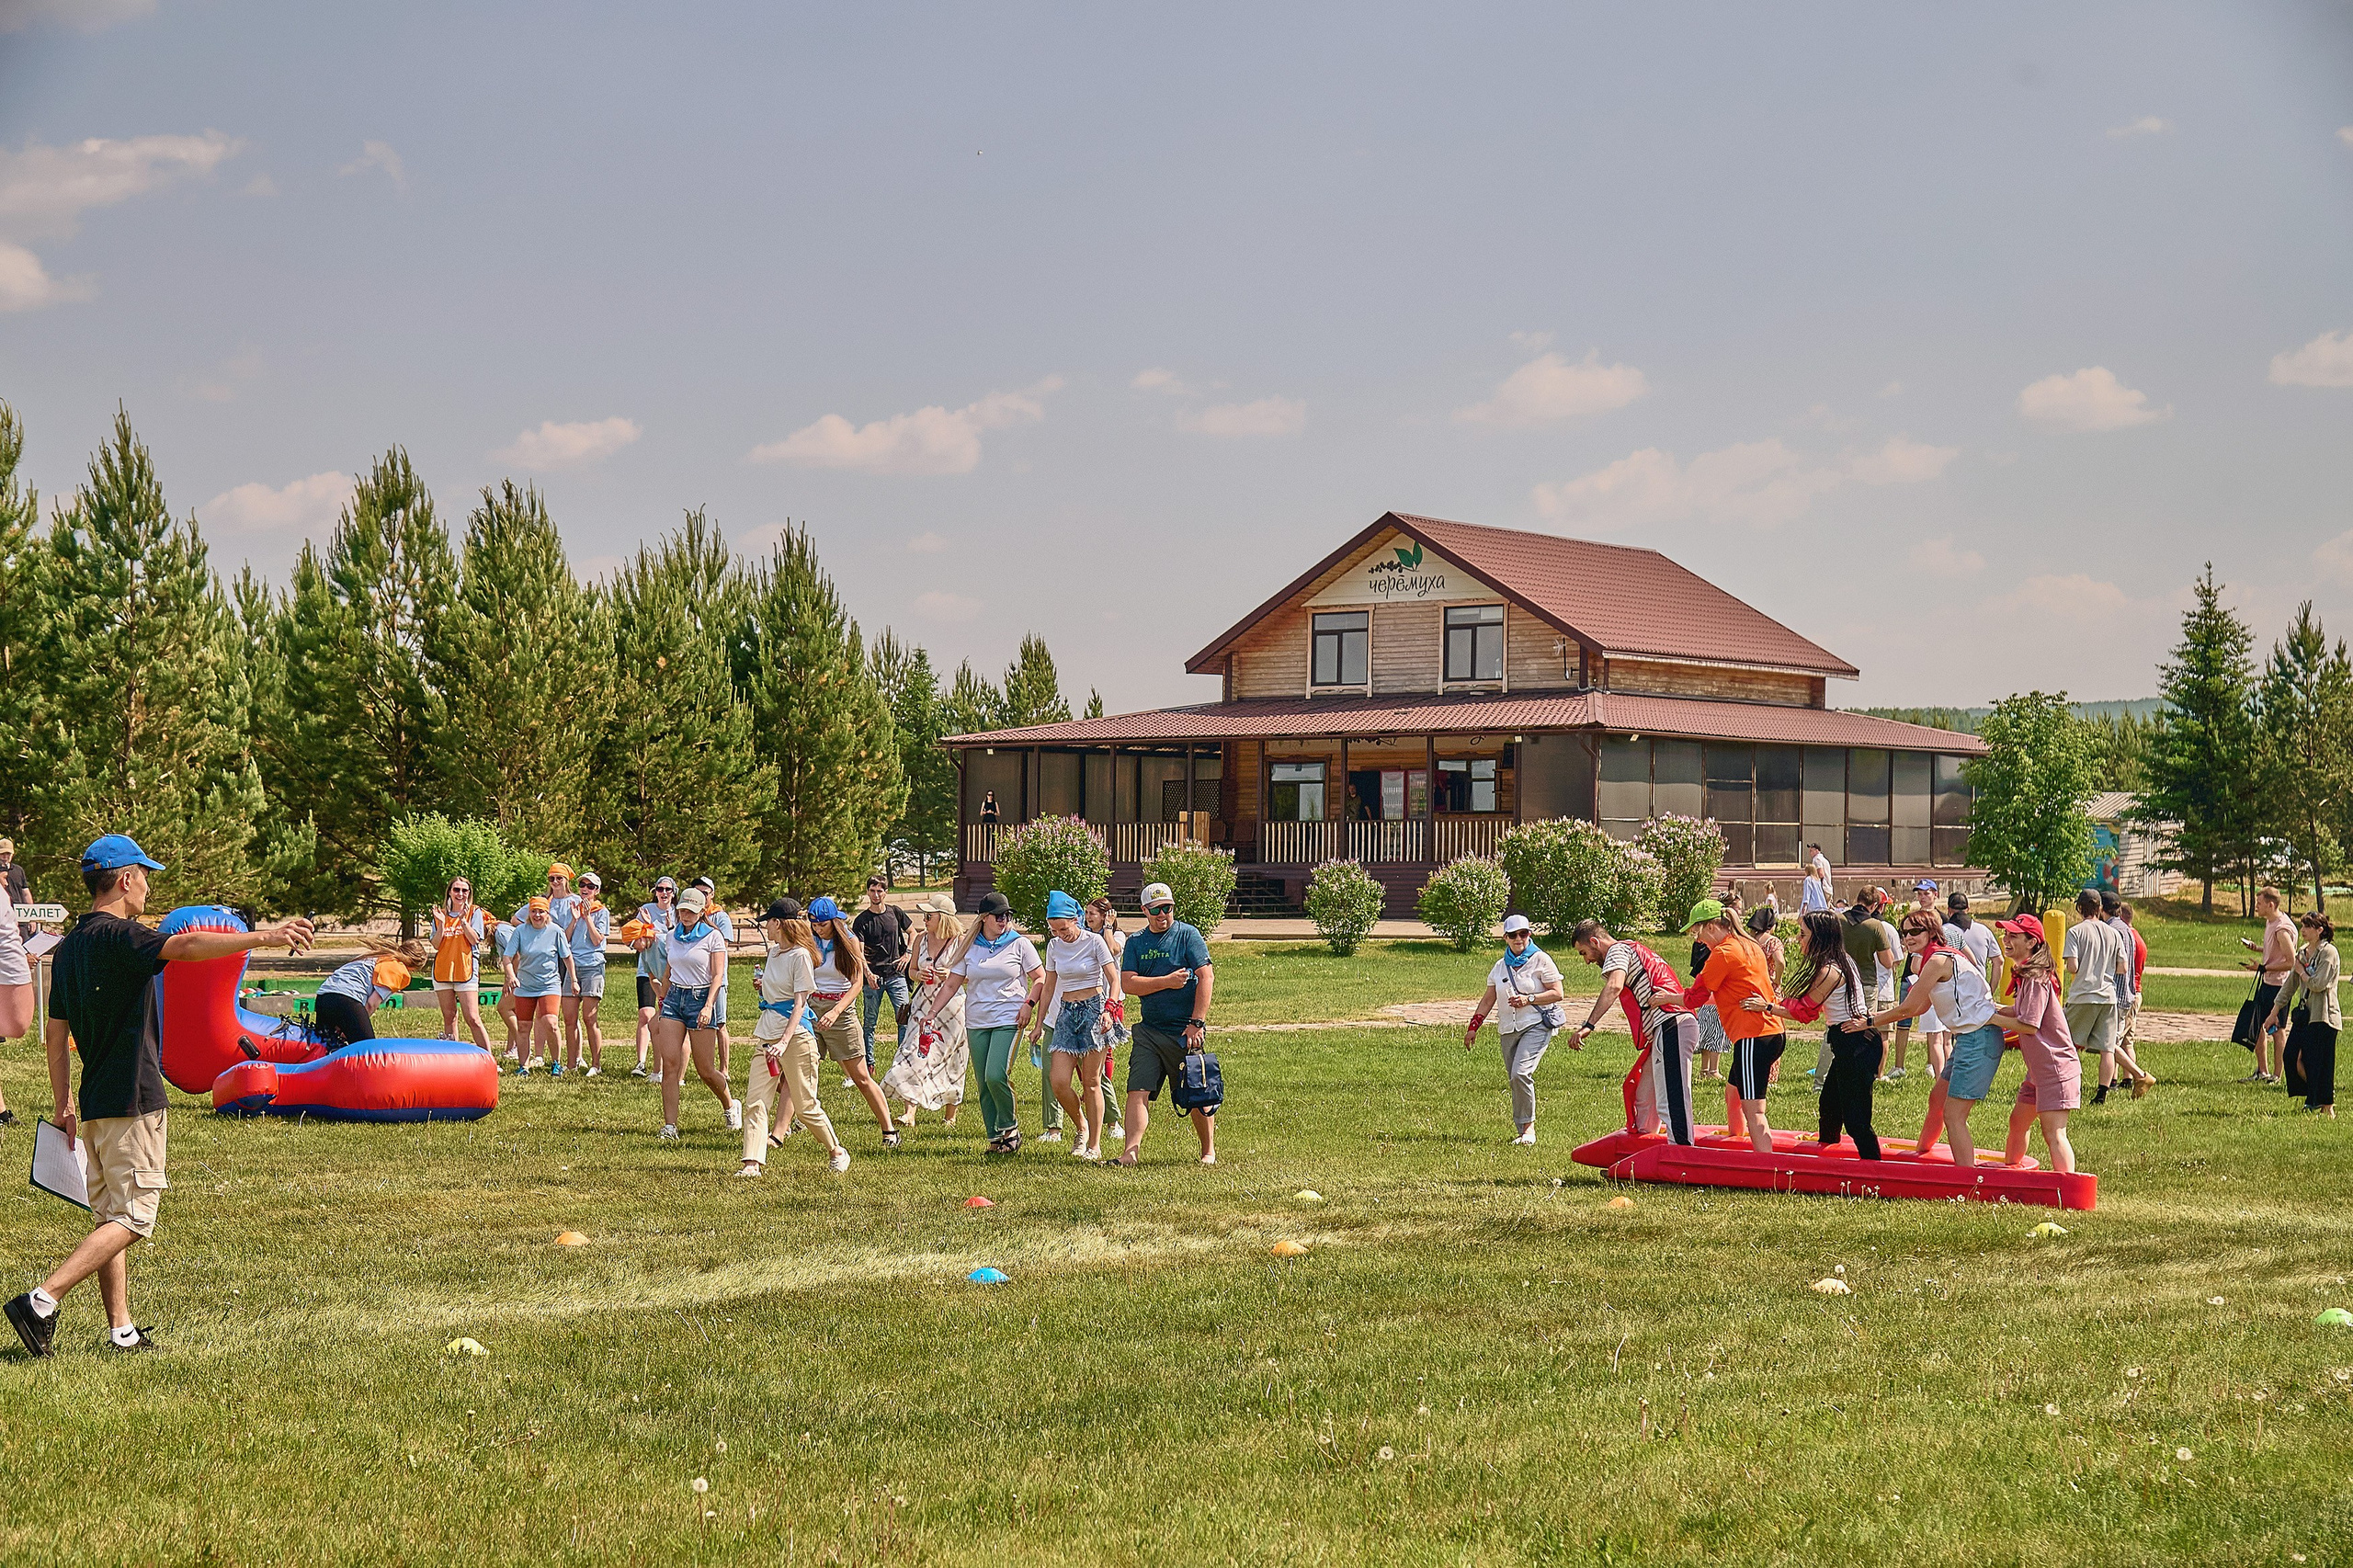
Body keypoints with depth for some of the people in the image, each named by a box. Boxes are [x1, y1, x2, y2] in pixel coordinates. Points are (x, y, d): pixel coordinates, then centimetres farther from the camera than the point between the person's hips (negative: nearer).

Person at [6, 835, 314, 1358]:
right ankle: (43, 1301, -16)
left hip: (94, 1101, 9)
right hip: (133, 1100, -9)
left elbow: (55, 1034, 18)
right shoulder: (117, 936, -14)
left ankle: (122, 1333, 14)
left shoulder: (70, 946, 13)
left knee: (110, 1216, 13)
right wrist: (261, 937, -41)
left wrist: (64, 1106, 24)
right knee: (132, 1217, -6)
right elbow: (185, 946, -33)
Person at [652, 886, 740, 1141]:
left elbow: (718, 976, -9)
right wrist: (663, 1001, 23)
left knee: (705, 1070, 0)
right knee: (670, 1063, -9)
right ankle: (670, 1127, -10)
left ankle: (731, 1106, 29)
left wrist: (708, 1006, -20)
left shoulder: (713, 937, -4)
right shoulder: (672, 937, 12)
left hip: (701, 998, -4)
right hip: (674, 997, 4)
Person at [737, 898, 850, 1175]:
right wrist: (764, 984, 9)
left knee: (805, 1105, 1)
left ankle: (837, 1152, 21)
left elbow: (799, 1003, -17)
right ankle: (752, 1161, -11)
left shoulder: (800, 955, -11)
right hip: (767, 1034, 8)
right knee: (756, 1100, -6)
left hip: (796, 1035, -8)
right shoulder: (774, 953, 14)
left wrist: (785, 1041, -26)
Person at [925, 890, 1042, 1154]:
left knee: (995, 1076, -20)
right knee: (984, 1084, 2)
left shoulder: (1019, 944, 2)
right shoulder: (970, 948, 8)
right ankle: (995, 1138, 9)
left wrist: (1028, 1004, -9)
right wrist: (932, 1013, 2)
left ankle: (1009, 1126, 1)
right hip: (977, 1023, 4)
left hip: (1009, 1020, -4)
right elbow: (951, 984, 10)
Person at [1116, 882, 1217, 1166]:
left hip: (1185, 1032, -3)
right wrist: (1167, 982, -12)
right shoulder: (1135, 942, 9)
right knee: (1138, 1092, -9)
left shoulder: (1187, 935, -2)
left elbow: (1206, 978, -10)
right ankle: (1130, 1151, -14)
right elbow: (1127, 983, -1)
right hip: (1149, 1031, 3)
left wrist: (1197, 1023, -16)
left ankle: (1209, 1151, 21)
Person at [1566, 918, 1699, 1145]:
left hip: (1670, 1028, -10)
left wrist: (1588, 1025, -28)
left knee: (1671, 1104, -15)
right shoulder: (1634, 950, 30)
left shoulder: (1618, 950, -1)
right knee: (1644, 1100, 16)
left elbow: (1614, 987, -21)